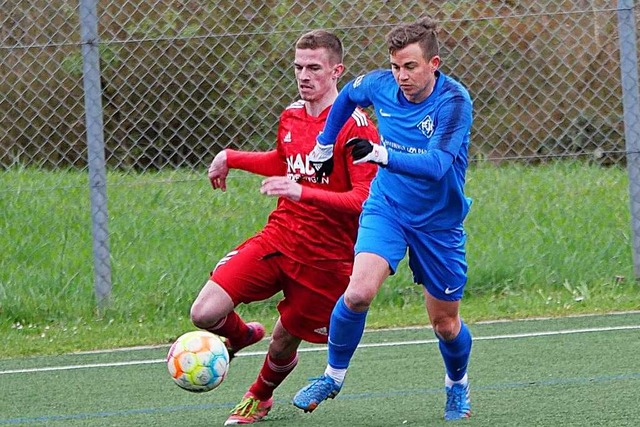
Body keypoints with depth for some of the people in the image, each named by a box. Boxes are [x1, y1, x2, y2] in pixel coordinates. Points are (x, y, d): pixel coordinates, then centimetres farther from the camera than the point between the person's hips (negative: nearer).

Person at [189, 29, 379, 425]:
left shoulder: (356, 126, -14)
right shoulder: (290, 117, 8)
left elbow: (366, 199, -22)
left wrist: (303, 192, -32)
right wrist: (232, 158, 22)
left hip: (326, 257, -5)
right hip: (278, 238, 5)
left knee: (283, 344, 8)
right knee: (205, 313, -14)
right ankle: (241, 335, 22)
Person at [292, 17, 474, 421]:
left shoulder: (455, 101, -24)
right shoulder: (380, 85, -11)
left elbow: (437, 164, -36)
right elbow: (347, 96, 15)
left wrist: (383, 155, -48)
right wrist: (325, 145, 18)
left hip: (439, 222, -2)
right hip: (386, 209, 2)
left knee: (445, 322, 10)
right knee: (359, 292, -23)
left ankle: (458, 384, 42)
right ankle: (334, 375, 0)